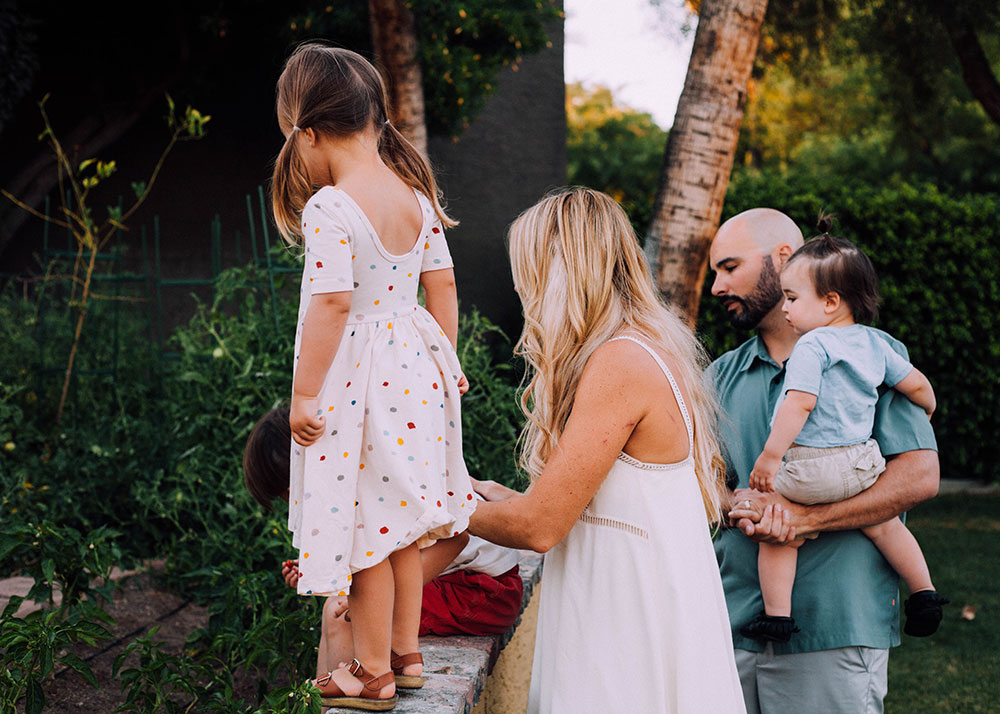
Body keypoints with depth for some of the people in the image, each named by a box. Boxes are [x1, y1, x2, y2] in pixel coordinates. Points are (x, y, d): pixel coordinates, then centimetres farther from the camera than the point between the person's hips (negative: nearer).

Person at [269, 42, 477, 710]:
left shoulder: (327, 209, -19)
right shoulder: (417, 195, 3)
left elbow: (331, 304, -24)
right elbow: (443, 284, 9)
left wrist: (303, 394, -16)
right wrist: (446, 361, 19)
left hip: (354, 378, -7)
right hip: (414, 370, 8)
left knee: (368, 527, 4)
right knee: (403, 518, 18)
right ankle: (408, 651, 31)